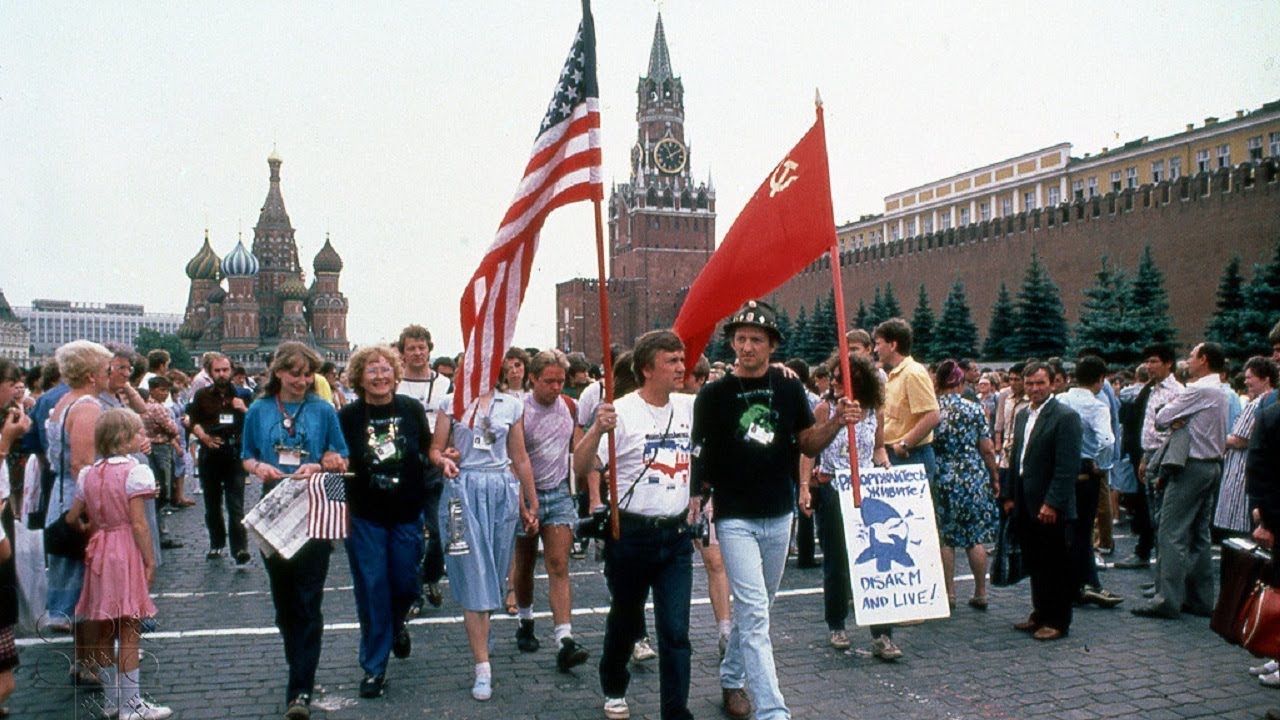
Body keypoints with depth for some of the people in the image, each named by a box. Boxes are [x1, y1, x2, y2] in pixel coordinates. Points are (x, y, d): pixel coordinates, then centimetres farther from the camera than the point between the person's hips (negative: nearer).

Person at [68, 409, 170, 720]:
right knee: (129, 630, 0)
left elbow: (72, 518, 11)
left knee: (103, 631, 14)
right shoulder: (134, 471, -13)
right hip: (127, 553, -7)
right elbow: (138, 523, -15)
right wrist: (150, 561, -9)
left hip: (98, 551, 7)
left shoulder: (88, 474, 7)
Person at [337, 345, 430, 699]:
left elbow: (427, 450, 9)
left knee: (405, 583, 7)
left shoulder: (412, 409, -3)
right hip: (365, 517, -1)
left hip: (407, 513, 1)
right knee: (371, 590, 2)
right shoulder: (348, 416, -5)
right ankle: (374, 667, 15)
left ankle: (398, 624, 43)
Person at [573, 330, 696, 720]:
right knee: (625, 621, 17)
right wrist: (597, 429, -35)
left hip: (676, 535, 3)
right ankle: (614, 688, 42)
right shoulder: (622, 412, -12)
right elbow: (581, 467, -19)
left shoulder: (690, 407, 2)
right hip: (631, 536, -2)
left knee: (676, 631, -2)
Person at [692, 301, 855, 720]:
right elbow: (699, 457, 0)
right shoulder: (713, 395, -6)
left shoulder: (789, 389, 2)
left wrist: (836, 423, -11)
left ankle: (731, 678, 37)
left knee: (755, 610, 17)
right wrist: (698, 496, -14)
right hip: (736, 519, -4)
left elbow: (809, 445, 7)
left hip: (779, 518, 4)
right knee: (754, 615, -9)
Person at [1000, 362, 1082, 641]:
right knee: (1034, 563, 15)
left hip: (1050, 507, -7)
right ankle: (1040, 614, 27)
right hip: (1026, 505, 7)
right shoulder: (1022, 415, 13)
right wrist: (1009, 495, 13)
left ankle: (1058, 621, 14)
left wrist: (1052, 503, -21)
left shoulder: (1065, 417, -12)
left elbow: (1068, 466, -17)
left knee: (1055, 565, 3)